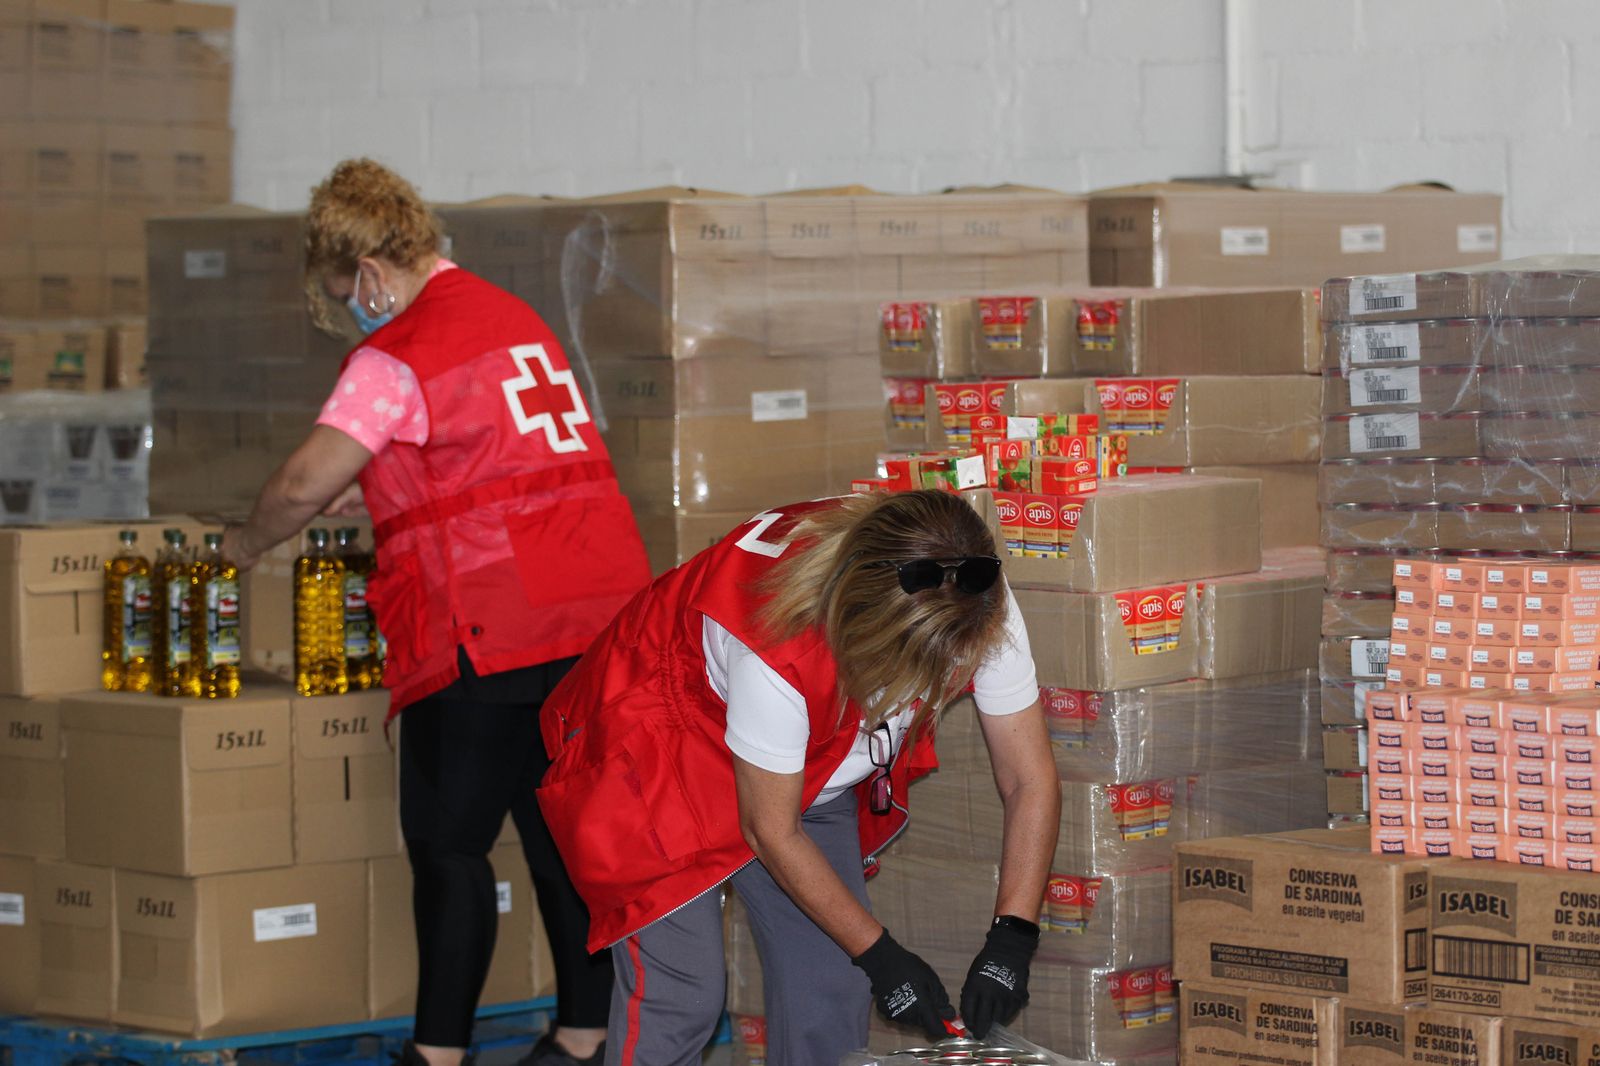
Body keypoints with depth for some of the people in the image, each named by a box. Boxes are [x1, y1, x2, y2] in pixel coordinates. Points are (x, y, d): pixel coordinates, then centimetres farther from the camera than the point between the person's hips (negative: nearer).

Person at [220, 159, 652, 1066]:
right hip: (597, 610, 8)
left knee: (448, 841, 1)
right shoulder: (515, 320, 19)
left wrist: (249, 543, 9)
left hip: (493, 633, -8)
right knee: (566, 830, 12)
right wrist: (357, 499, 28)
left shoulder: (397, 356, -9)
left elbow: (304, 484, -10)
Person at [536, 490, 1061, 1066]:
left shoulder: (983, 612, -26)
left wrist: (1010, 940, -26)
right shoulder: (777, 648, -41)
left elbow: (1031, 781, -16)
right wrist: (879, 955, -22)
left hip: (818, 767, 6)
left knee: (833, 982, -2)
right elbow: (771, 832, -26)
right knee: (680, 986, -16)